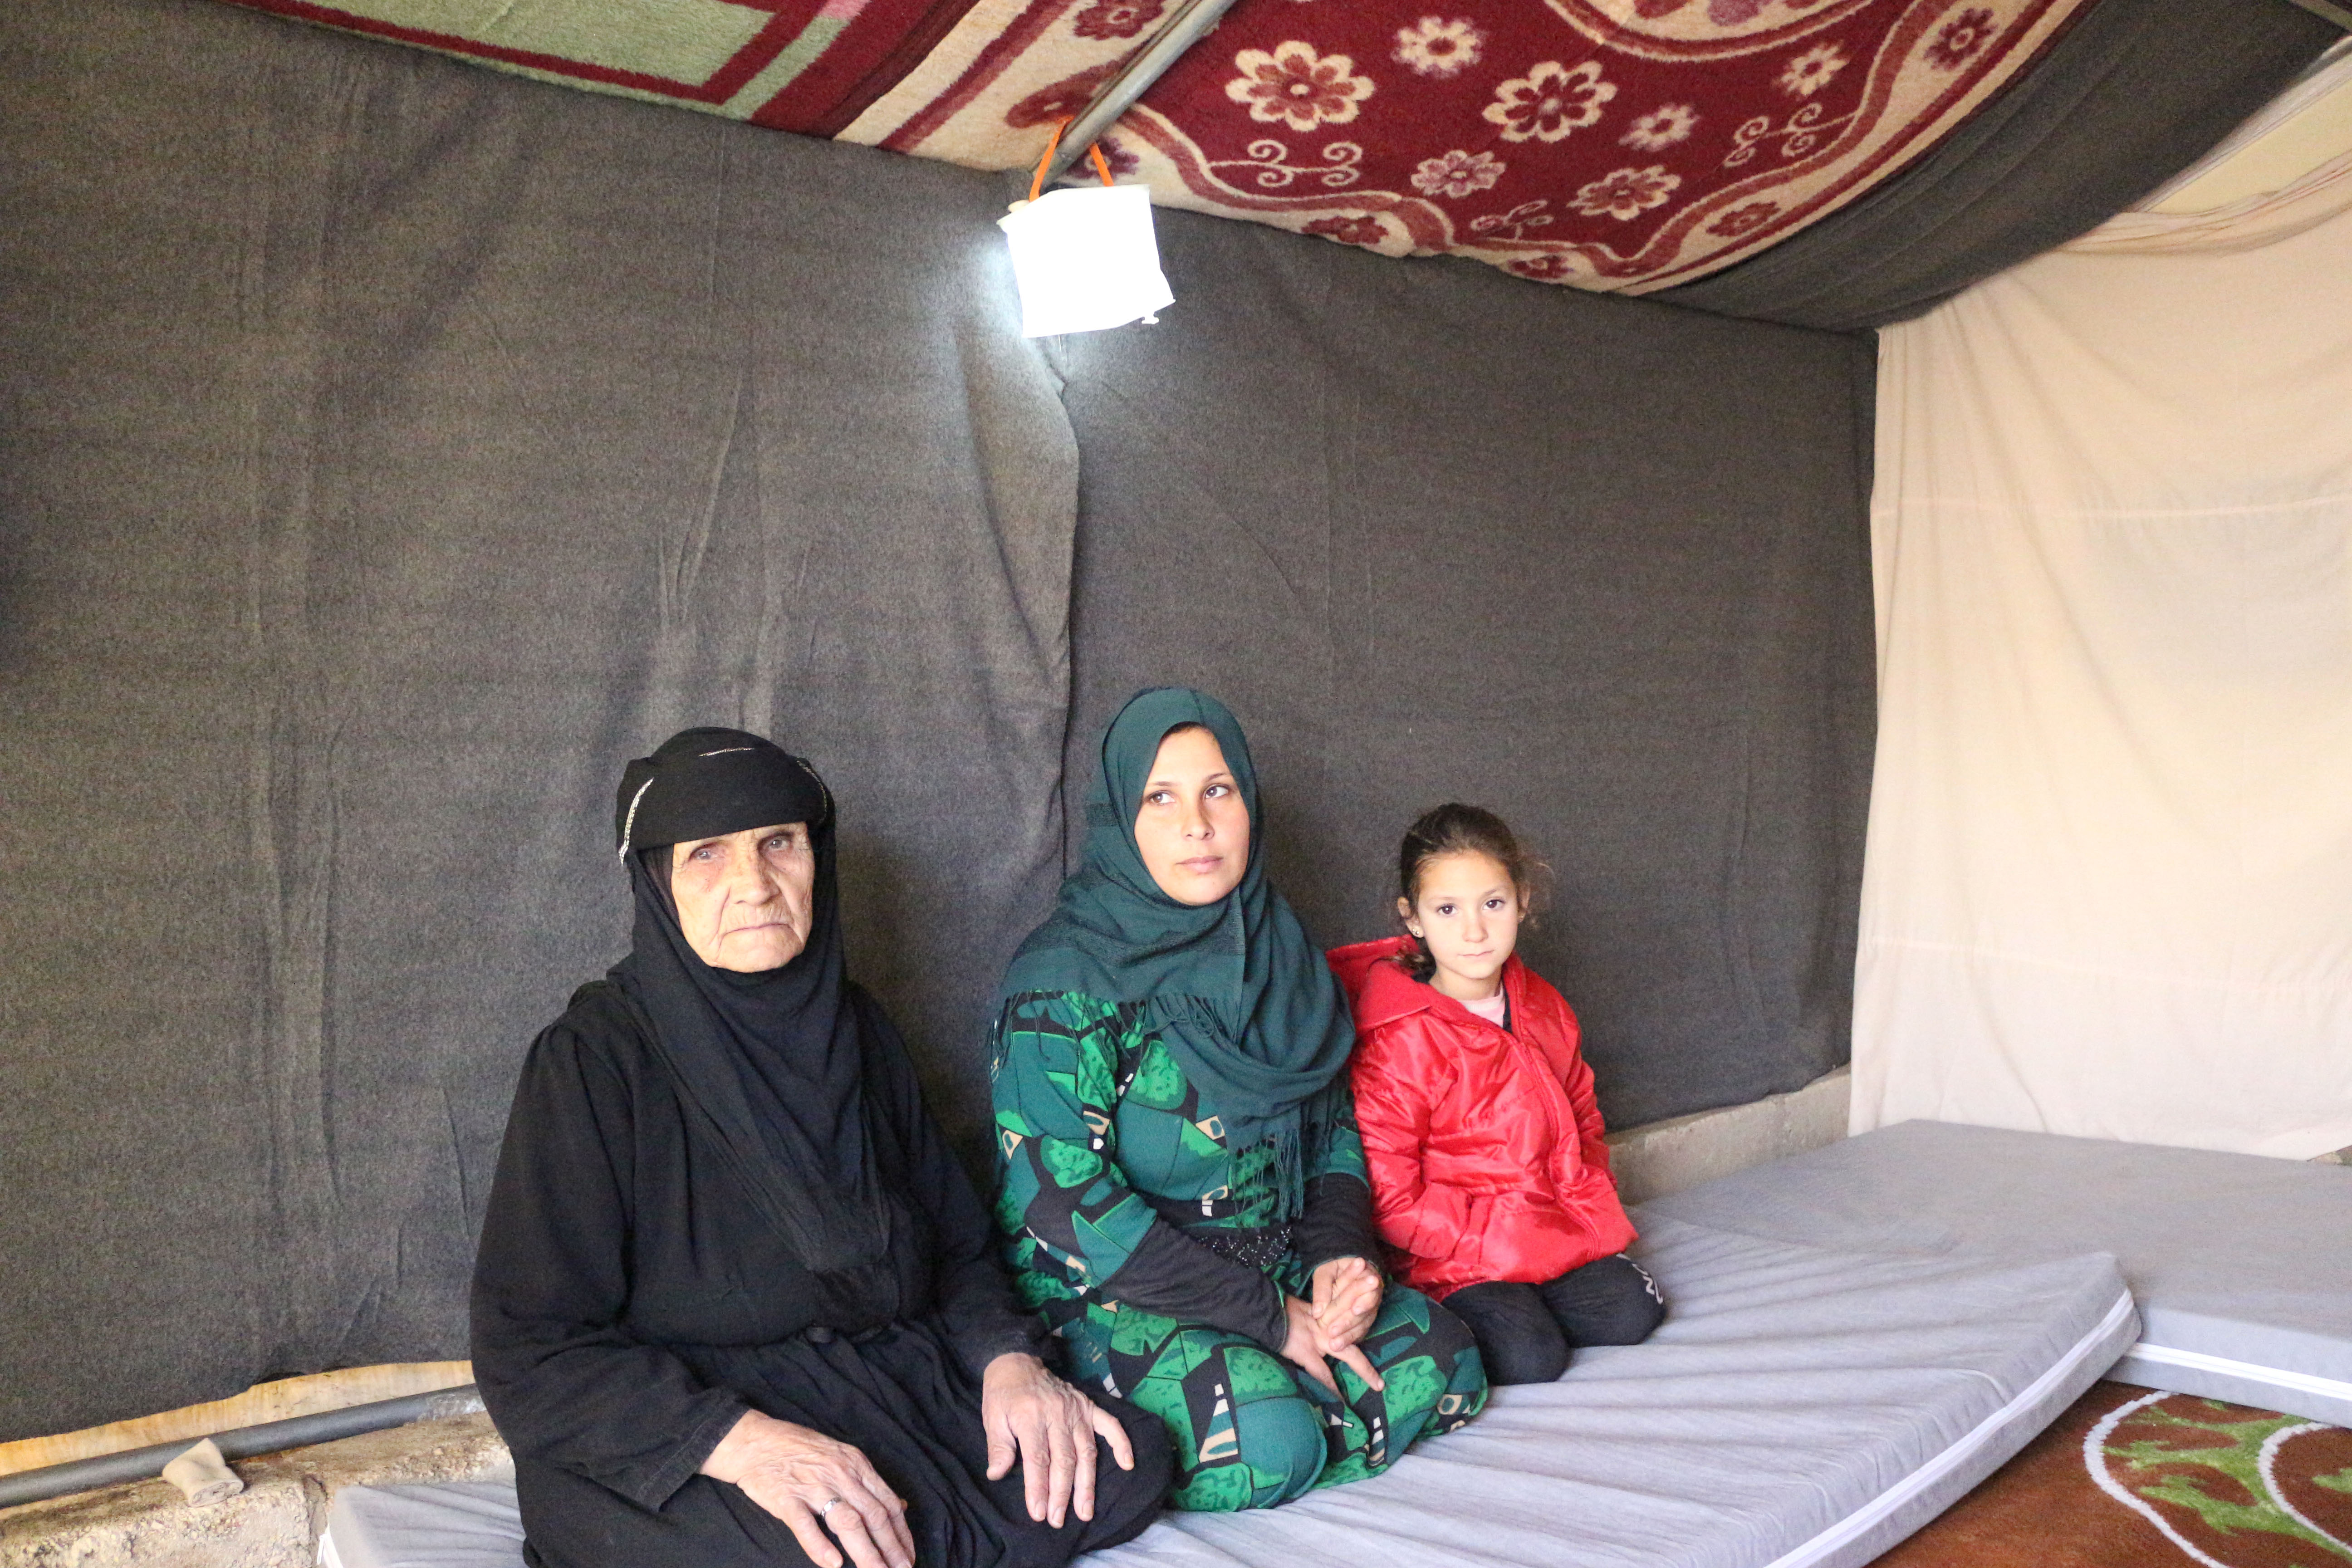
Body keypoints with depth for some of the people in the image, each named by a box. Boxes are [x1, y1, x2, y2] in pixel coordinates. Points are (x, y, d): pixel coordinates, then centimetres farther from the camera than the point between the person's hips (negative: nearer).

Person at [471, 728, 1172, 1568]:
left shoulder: (854, 1028, 8)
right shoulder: (591, 1059, -11)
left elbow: (959, 1240, 13)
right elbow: (527, 1349, -15)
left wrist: (1009, 1356, -9)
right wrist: (741, 1440, -29)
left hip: (884, 1387, 6)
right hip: (662, 1449, -5)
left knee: (1125, 1464, -14)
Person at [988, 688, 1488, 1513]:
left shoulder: (1278, 954, 5)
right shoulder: (1062, 979, -16)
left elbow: (1335, 1131, 12)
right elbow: (1065, 1202, -22)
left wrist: (1341, 1253, -10)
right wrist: (1271, 1318, -20)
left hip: (1278, 1268, 7)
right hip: (1104, 1293, -6)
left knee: (1443, 1365, -11)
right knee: (1268, 1442, -29)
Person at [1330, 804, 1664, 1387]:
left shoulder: (1545, 1011, 5)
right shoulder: (1400, 1044, -17)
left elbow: (1583, 1120, 20)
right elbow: (1390, 1201, -17)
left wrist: (1589, 1206, 3)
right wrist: (1499, 1235, -18)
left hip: (1560, 1236, 6)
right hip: (1452, 1256, -6)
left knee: (1631, 1313, -12)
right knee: (1528, 1358, -23)